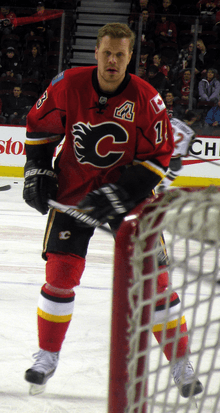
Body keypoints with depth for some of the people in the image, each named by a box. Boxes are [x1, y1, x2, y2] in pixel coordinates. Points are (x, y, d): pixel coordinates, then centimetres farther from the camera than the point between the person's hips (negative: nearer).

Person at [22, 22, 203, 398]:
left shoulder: (146, 99, -15)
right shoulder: (68, 85, -10)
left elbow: (159, 155, -11)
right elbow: (40, 124, 6)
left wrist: (119, 194, -19)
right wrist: (37, 172, 0)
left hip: (128, 189, -1)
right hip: (73, 188, 1)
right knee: (61, 270, -6)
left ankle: (181, 364, 7)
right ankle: (47, 356, 11)